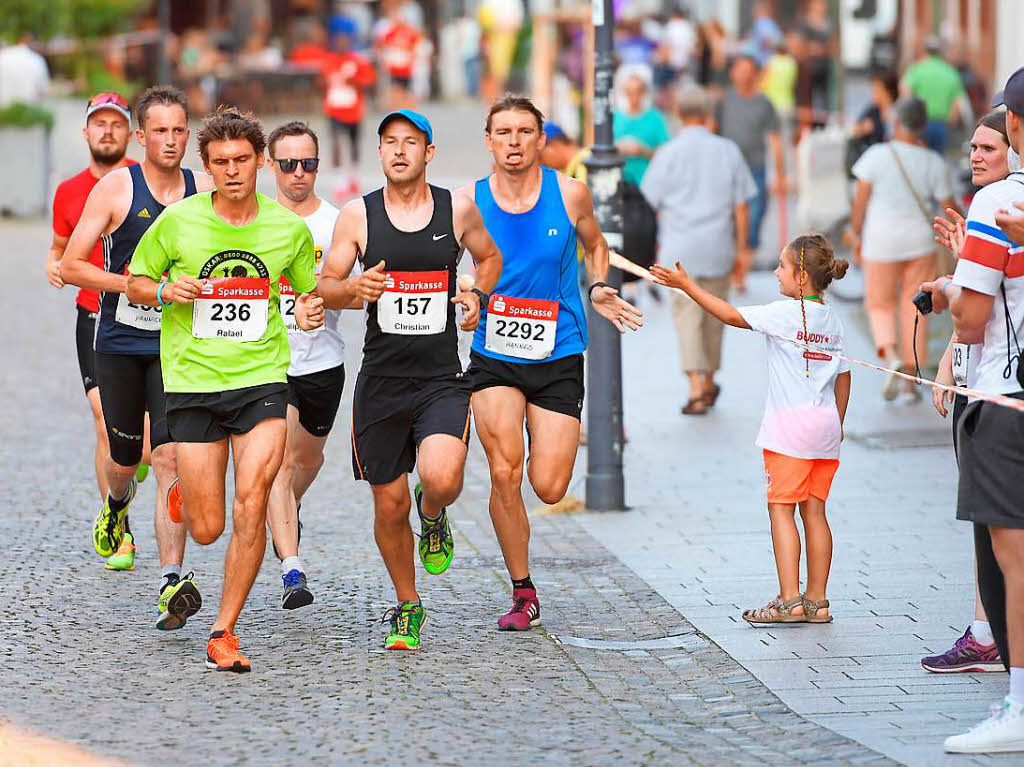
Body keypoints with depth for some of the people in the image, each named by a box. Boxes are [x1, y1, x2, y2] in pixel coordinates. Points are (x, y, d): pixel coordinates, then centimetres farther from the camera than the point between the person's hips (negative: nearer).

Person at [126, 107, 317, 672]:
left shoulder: (289, 229, 3)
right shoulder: (177, 221, -2)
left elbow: (310, 289, 20)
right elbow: (135, 283, 10)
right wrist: (167, 290, -11)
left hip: (262, 378, 0)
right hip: (191, 380, 0)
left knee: (251, 505, -18)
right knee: (207, 530, 1)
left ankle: (223, 633, -5)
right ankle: (182, 493, 41)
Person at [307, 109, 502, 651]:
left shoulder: (458, 209, 2)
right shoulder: (357, 215, 0)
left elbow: (489, 257, 21)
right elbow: (324, 288, 4)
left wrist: (477, 295, 1)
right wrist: (354, 287, -18)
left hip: (442, 380, -1)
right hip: (381, 379, 1)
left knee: (441, 478, -25)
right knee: (389, 506, 6)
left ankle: (434, 514, 12)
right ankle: (407, 607, 29)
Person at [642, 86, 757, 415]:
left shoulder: (668, 154, -4)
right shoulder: (728, 151, 2)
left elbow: (651, 203, -1)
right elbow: (741, 206, 3)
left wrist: (655, 243, 12)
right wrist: (742, 249, 9)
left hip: (679, 248, -2)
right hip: (718, 248, 2)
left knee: (687, 315, -3)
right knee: (713, 317, 15)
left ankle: (697, 387, -16)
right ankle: (708, 384, 28)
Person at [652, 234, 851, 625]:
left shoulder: (786, 313, -11)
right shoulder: (831, 318, 11)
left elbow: (732, 315, -9)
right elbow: (843, 375, 16)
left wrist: (686, 284, -4)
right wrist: (837, 424, 25)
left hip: (790, 425, -7)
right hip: (825, 424, 7)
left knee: (781, 508, -3)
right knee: (814, 511, 9)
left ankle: (789, 601, -9)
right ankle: (816, 600, 8)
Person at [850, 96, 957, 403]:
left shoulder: (876, 155, -9)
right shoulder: (934, 163, -4)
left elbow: (860, 201, -8)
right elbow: (949, 207, 1)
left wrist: (857, 236, 6)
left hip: (881, 240, -2)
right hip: (919, 240, 2)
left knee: (880, 305, 13)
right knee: (914, 309, 11)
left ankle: (892, 357, -14)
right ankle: (911, 380, 10)